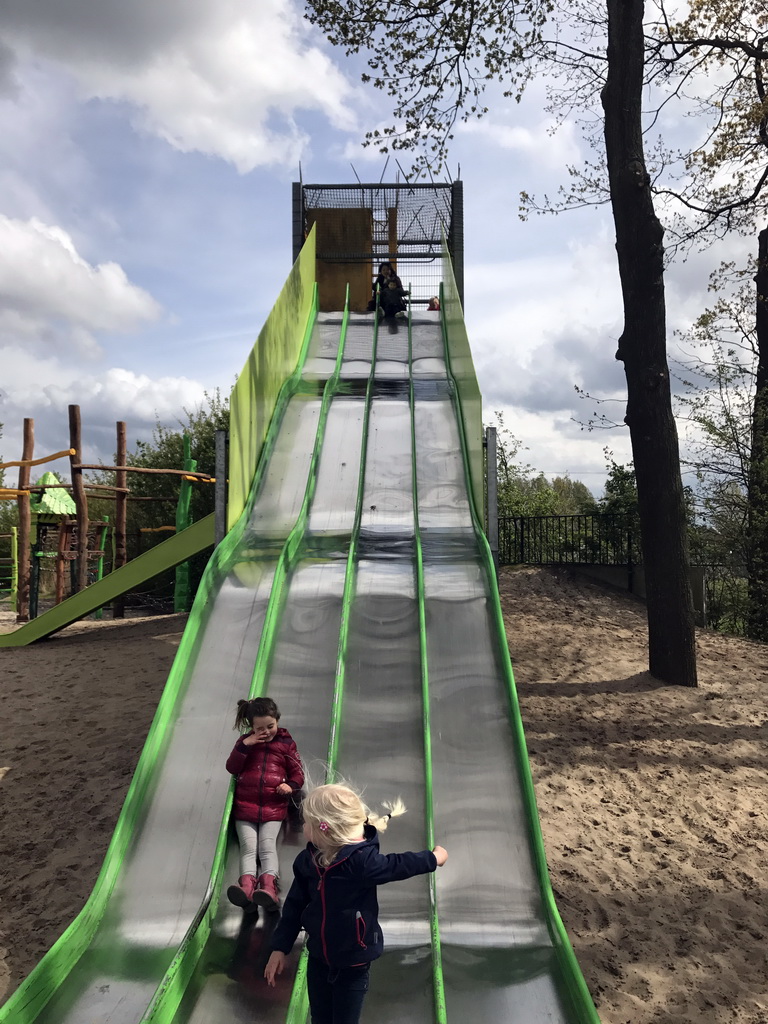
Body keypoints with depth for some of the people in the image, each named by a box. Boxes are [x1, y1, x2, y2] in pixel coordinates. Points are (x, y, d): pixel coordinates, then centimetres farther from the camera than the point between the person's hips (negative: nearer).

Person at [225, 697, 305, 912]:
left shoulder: (286, 743, 12)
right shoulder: (246, 741, 15)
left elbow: (297, 772, 12)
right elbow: (232, 768, 5)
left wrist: (291, 785, -11)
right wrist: (244, 745, -9)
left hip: (274, 806, -1)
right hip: (245, 805, 1)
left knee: (267, 846, -20)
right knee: (248, 847, -20)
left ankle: (269, 886, -41)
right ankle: (247, 886, -42)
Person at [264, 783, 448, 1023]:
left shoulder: (362, 861, -30)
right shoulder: (307, 860, -11)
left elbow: (399, 865, -15)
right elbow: (295, 906, 2)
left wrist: (433, 857, 0)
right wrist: (280, 948, 4)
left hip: (353, 963, -5)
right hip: (318, 959, 5)